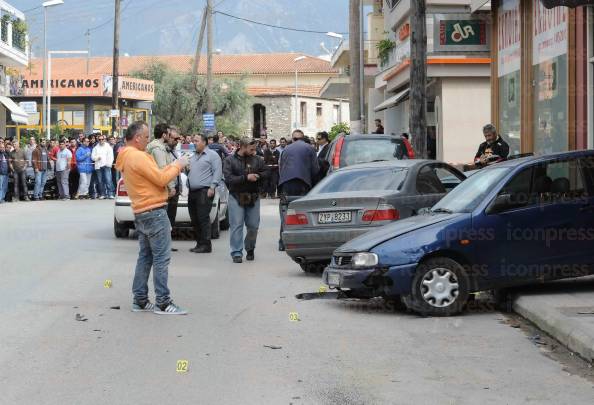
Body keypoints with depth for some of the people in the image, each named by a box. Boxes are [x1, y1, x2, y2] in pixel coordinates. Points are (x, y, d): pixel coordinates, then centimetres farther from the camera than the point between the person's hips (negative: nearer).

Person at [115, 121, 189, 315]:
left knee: (145, 256, 13)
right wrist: (177, 166, -4)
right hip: (154, 212, -10)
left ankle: (140, 300, 15)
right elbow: (161, 179, -18)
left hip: (141, 212, 10)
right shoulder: (138, 156, -18)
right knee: (161, 258, -6)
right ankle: (163, 303, -5)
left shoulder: (126, 157, 13)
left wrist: (172, 166, 9)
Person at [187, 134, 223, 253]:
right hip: (192, 192, 8)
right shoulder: (193, 157, 23)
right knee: (194, 220, 7)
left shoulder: (212, 155, -2)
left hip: (204, 191, -8)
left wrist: (212, 187, -16)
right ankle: (199, 243, 14)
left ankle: (206, 245, -11)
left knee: (203, 218, -12)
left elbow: (218, 172, -9)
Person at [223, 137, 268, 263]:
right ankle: (236, 253, -3)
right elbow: (228, 178, -13)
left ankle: (250, 249, 26)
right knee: (237, 225, -6)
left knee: (253, 225, 7)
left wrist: (257, 176, -14)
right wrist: (246, 178, -18)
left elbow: (265, 173, 8)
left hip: (253, 197, 3)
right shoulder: (230, 160, -3)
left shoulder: (257, 160, 6)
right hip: (236, 197, -3)